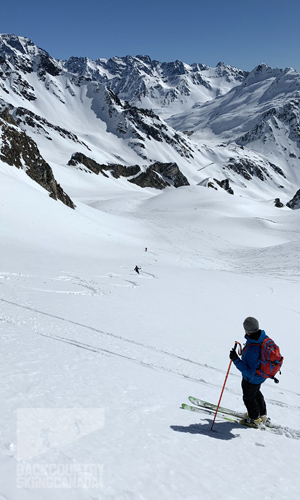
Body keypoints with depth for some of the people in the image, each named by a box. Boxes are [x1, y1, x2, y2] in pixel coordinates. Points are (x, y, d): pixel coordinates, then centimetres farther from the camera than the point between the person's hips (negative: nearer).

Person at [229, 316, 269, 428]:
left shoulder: (251, 349, -43)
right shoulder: (264, 338, -19)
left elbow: (249, 372, -37)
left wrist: (236, 360, -40)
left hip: (252, 379, -8)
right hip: (262, 374, 8)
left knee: (249, 398, 21)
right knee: (256, 393, 34)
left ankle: (255, 420, 43)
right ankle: (262, 415, 53)